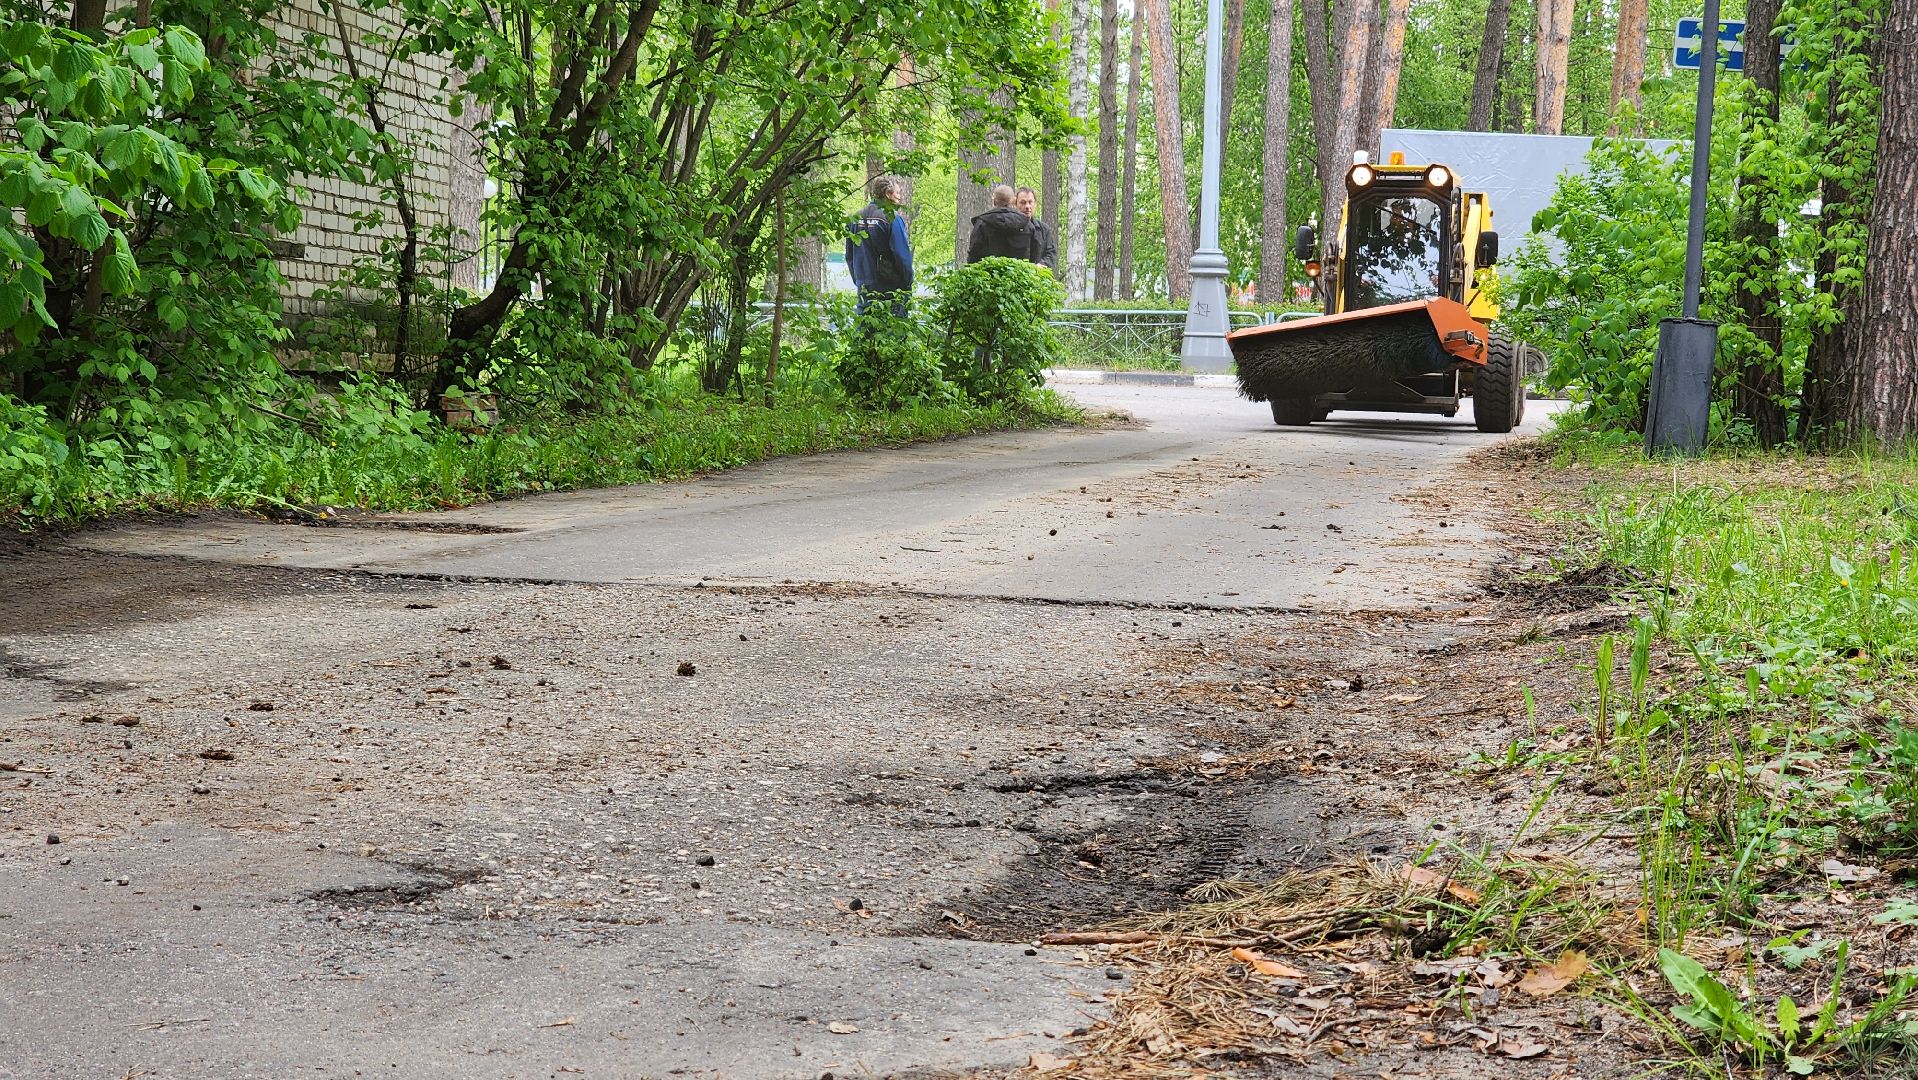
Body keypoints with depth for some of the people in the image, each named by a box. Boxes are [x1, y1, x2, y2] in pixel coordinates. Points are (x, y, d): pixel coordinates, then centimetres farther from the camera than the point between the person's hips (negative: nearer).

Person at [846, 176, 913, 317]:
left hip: (864, 289, 6)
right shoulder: (892, 218, -11)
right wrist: (908, 283, -1)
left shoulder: (856, 219, 9)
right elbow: (903, 255, -13)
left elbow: (849, 257, 15)